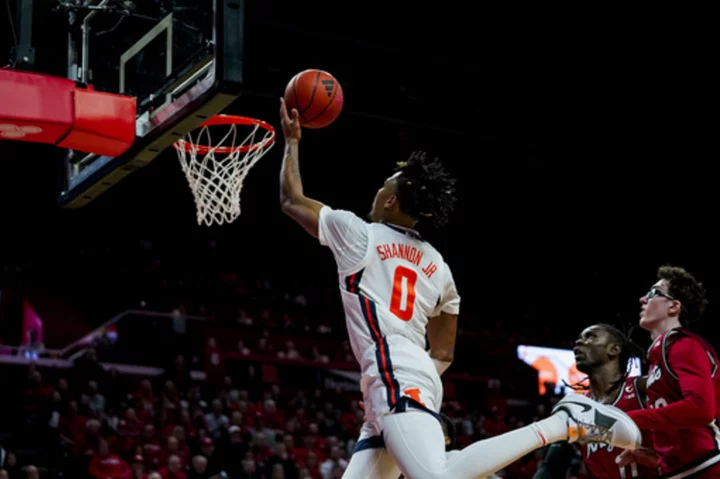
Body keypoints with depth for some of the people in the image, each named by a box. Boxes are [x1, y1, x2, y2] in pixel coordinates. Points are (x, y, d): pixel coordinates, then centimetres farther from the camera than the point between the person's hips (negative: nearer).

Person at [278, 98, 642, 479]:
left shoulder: (358, 233, 6)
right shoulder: (437, 266, 22)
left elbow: (291, 201, 20)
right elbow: (444, 354, 23)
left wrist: (292, 141, 33)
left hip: (396, 379, -9)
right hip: (408, 381, 9)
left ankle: (566, 422, -31)